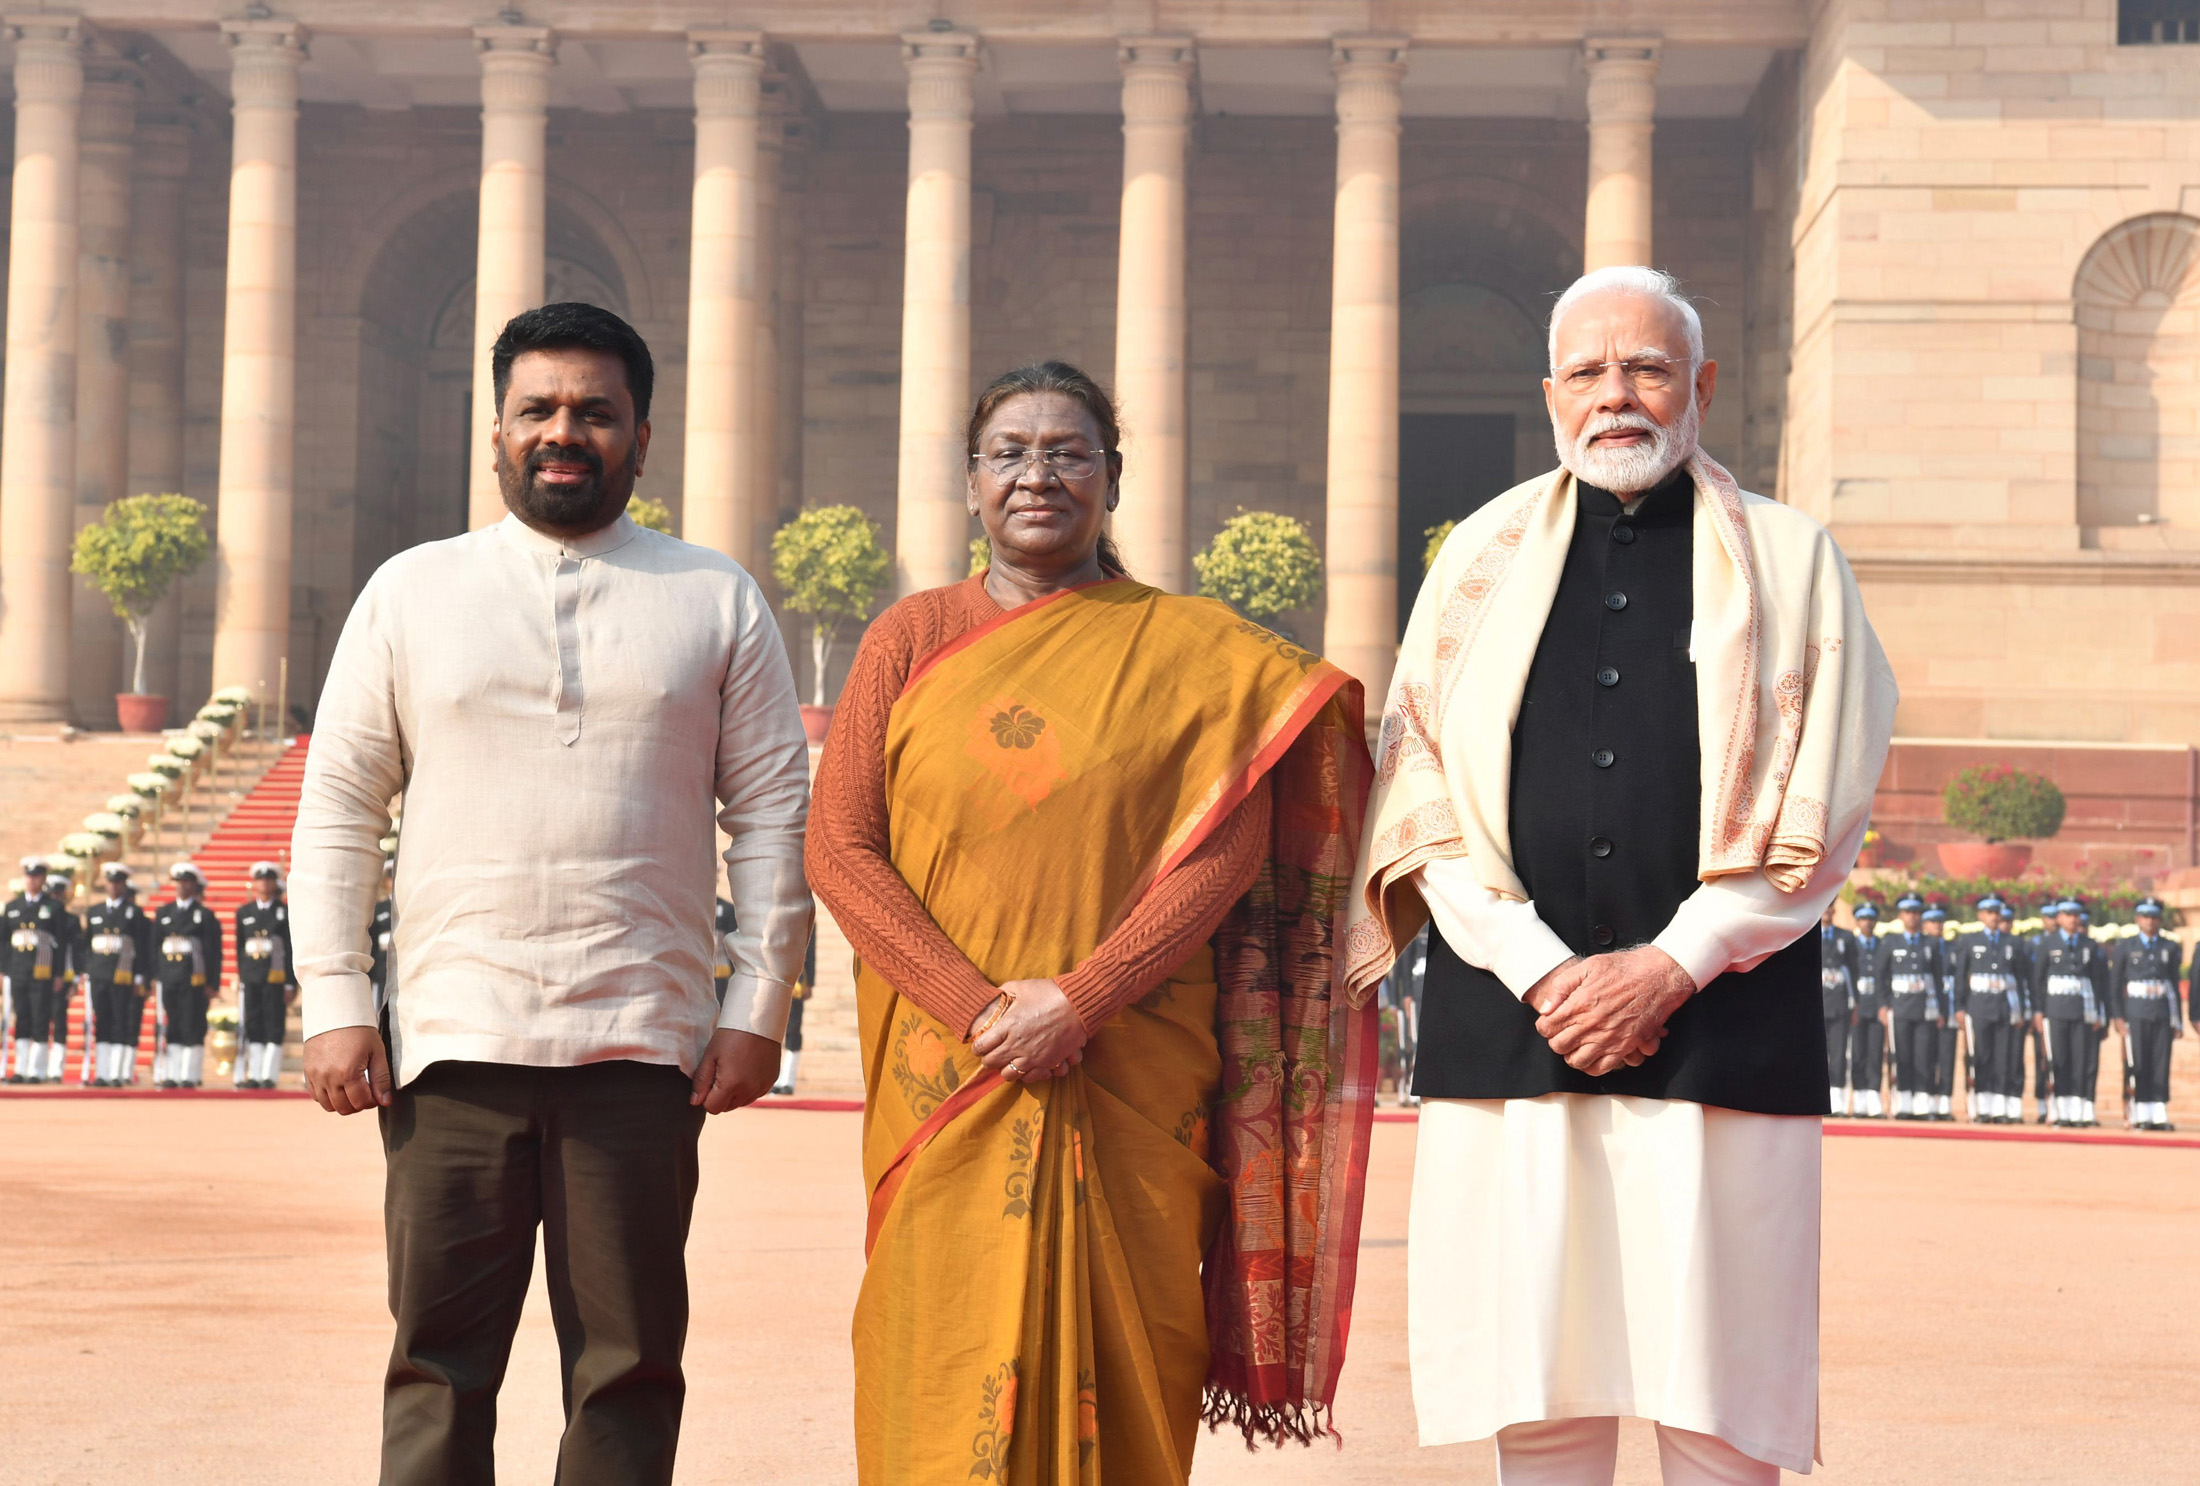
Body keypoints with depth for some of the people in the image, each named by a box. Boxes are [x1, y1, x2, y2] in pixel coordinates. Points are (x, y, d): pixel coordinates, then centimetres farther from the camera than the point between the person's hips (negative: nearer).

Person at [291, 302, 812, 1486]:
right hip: (453, 1037, 0)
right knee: (437, 1364, 1)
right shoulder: (411, 592, 10)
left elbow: (773, 812, 7)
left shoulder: (717, 601, 9)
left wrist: (759, 1007, 0)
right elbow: (335, 811, 9)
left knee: (628, 1365, 3)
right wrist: (335, 1007, 1)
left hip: (642, 1045, 0)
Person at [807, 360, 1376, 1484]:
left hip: (1133, 1083, -1)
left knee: (1115, 1372, 1)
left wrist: (1079, 1000, -15)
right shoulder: (912, 640, 8)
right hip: (943, 1083, 1)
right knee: (949, 1383, -1)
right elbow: (840, 848, 1)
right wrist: (976, 1008, -11)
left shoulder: (1196, 652, 5)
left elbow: (1226, 850, -4)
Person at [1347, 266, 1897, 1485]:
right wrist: (1540, 970, -7)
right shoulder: (1484, 557, 13)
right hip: (1509, 1027, 2)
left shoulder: (1789, 561, 8)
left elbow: (1819, 812, 1)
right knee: (1538, 1385, 3)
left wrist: (1670, 966, -8)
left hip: (1717, 1032, -1)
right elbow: (1423, 796, 6)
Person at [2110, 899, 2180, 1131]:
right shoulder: (2124, 947, 5)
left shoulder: (2171, 948, 10)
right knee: (2138, 1066, -4)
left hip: (2163, 1014, 2)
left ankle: (2159, 1115, 1)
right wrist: (2118, 1016, -4)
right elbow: (2114, 984, 4)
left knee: (2161, 1066, -1)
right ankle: (2140, 1116, -1)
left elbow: (2175, 986, 11)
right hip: (2136, 1013, -2)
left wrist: (2178, 1022, 8)